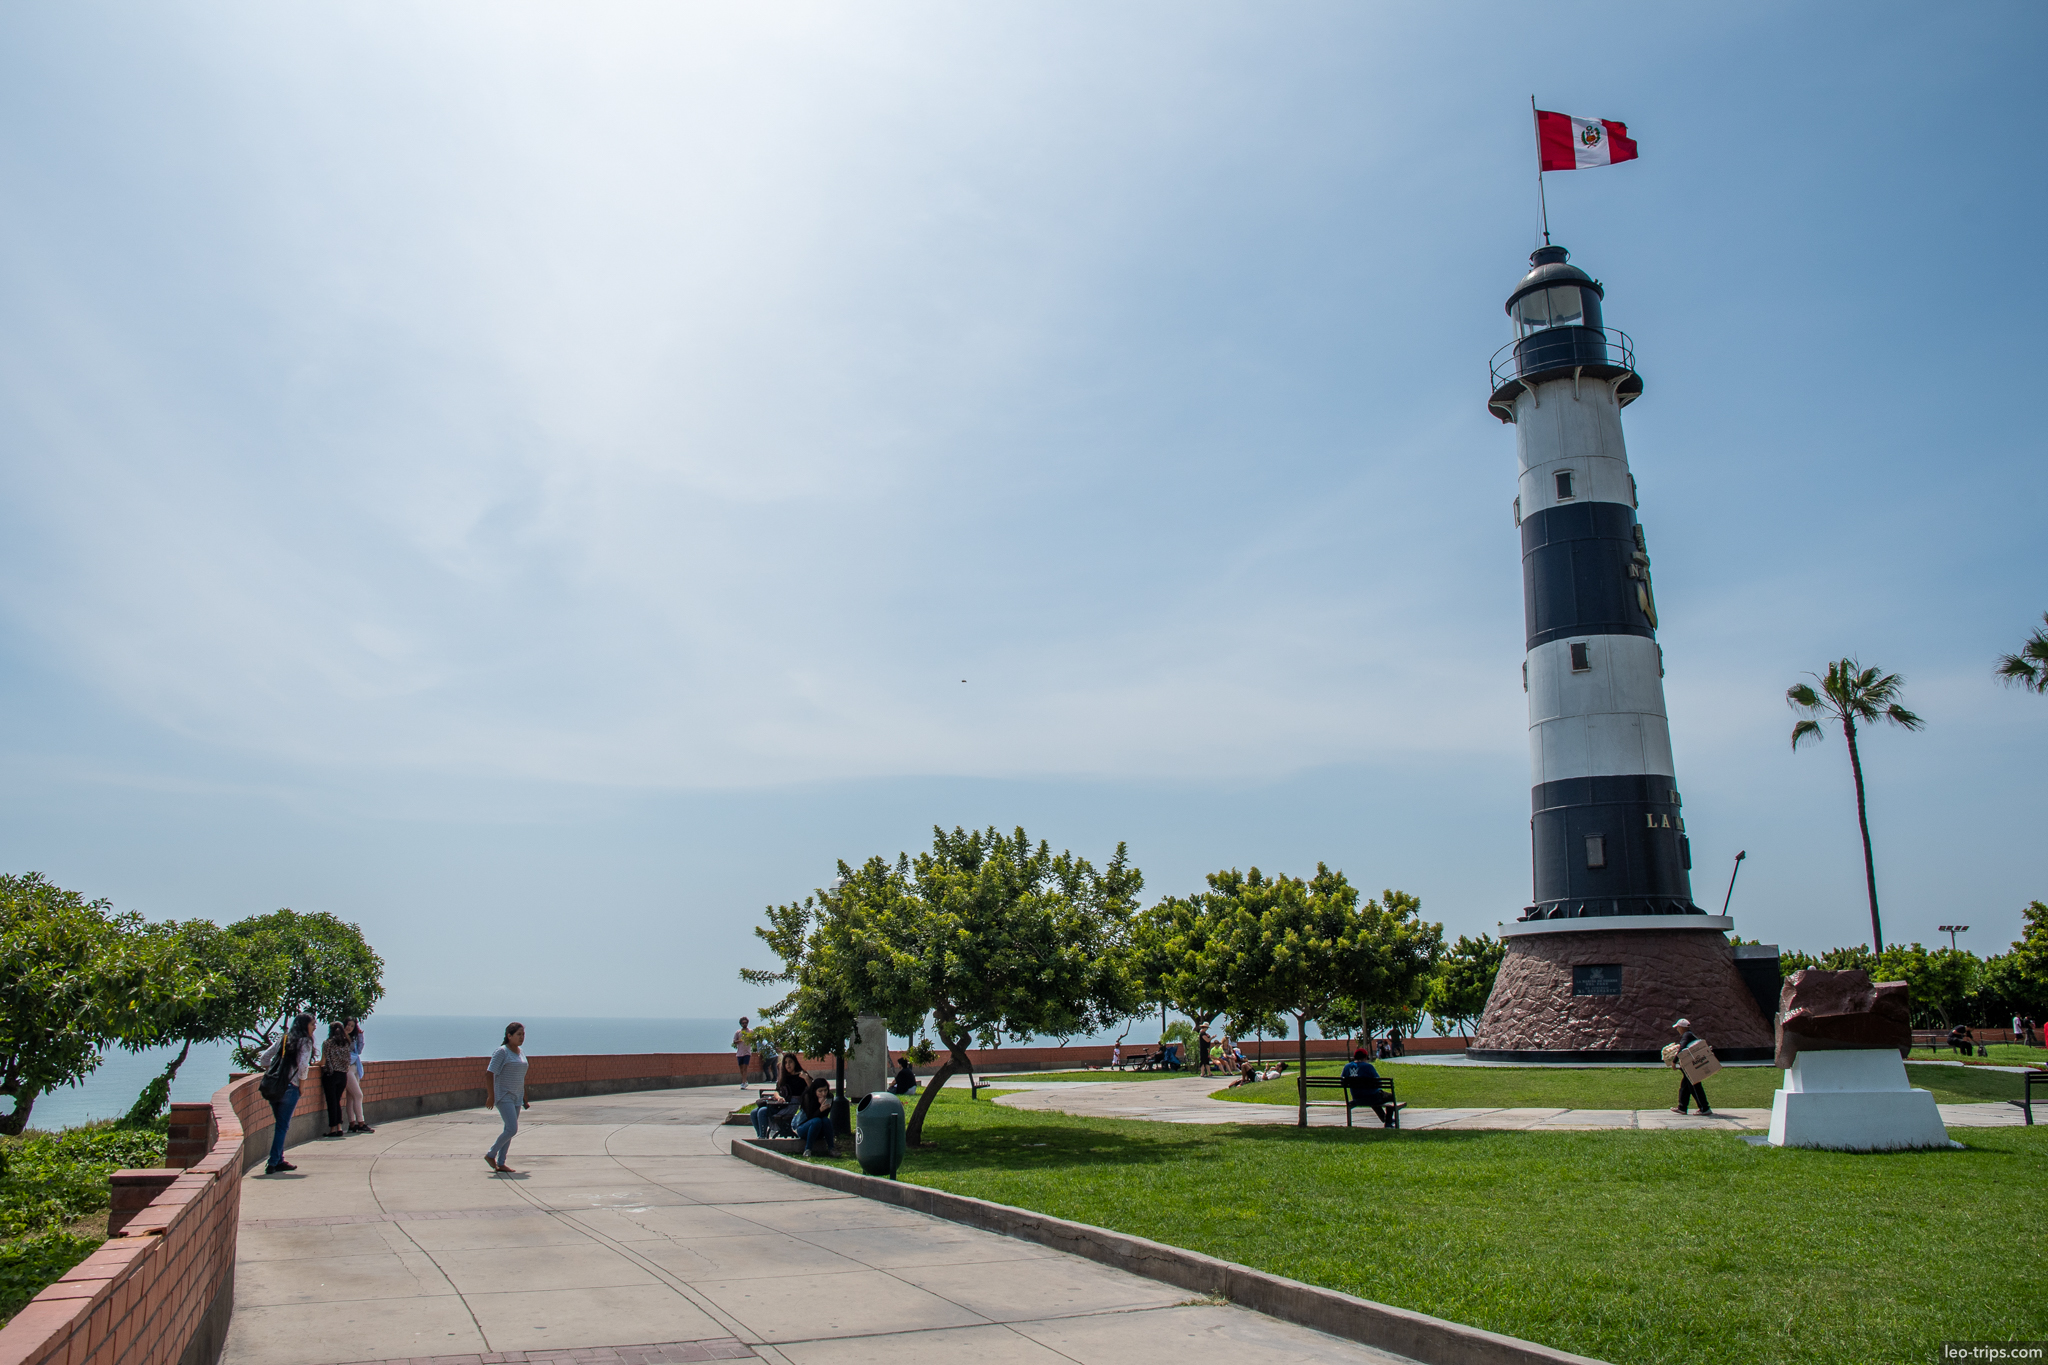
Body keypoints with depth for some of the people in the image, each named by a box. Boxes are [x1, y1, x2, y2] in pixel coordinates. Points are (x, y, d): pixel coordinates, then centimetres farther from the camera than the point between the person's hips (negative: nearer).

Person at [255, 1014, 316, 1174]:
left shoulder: (283, 1038, 14)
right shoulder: (305, 1042, -5)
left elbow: (264, 1057, 12)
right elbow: (303, 1066, -16)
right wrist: (301, 1085, -3)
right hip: (290, 1088, -6)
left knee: (280, 1125, 16)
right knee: (283, 1126, 0)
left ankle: (279, 1161, 20)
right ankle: (273, 1163, -2)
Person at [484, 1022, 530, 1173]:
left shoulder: (521, 1052, 12)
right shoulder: (502, 1052, -11)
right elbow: (491, 1074, -14)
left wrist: (525, 1097, 18)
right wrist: (491, 1096, -18)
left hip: (516, 1097, 7)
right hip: (503, 1096, -7)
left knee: (509, 1130, 8)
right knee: (512, 1128, -15)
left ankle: (500, 1163, 15)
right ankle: (491, 1154, 3)